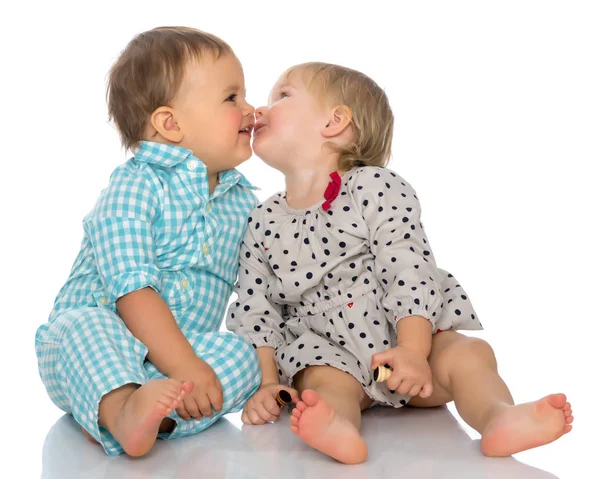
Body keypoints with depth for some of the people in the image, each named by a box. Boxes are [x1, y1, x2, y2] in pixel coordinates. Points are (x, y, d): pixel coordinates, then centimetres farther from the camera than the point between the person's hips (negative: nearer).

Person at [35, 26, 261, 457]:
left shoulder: (243, 200, 9)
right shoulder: (134, 186, -11)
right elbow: (132, 291, -22)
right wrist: (187, 368, -29)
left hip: (181, 356, 5)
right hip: (89, 355, -4)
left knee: (240, 353, -21)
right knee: (85, 324, -33)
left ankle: (150, 414, -37)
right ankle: (121, 410, -55)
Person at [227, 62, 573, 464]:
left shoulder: (376, 189, -8)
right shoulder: (263, 223, 6)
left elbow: (410, 272, -16)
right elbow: (255, 310, 7)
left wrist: (413, 350, -26)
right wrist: (266, 383, -5)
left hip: (410, 338, -1)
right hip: (329, 353, 2)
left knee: (469, 354, -26)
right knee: (323, 381, -30)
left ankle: (499, 415, -50)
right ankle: (336, 427, -58)